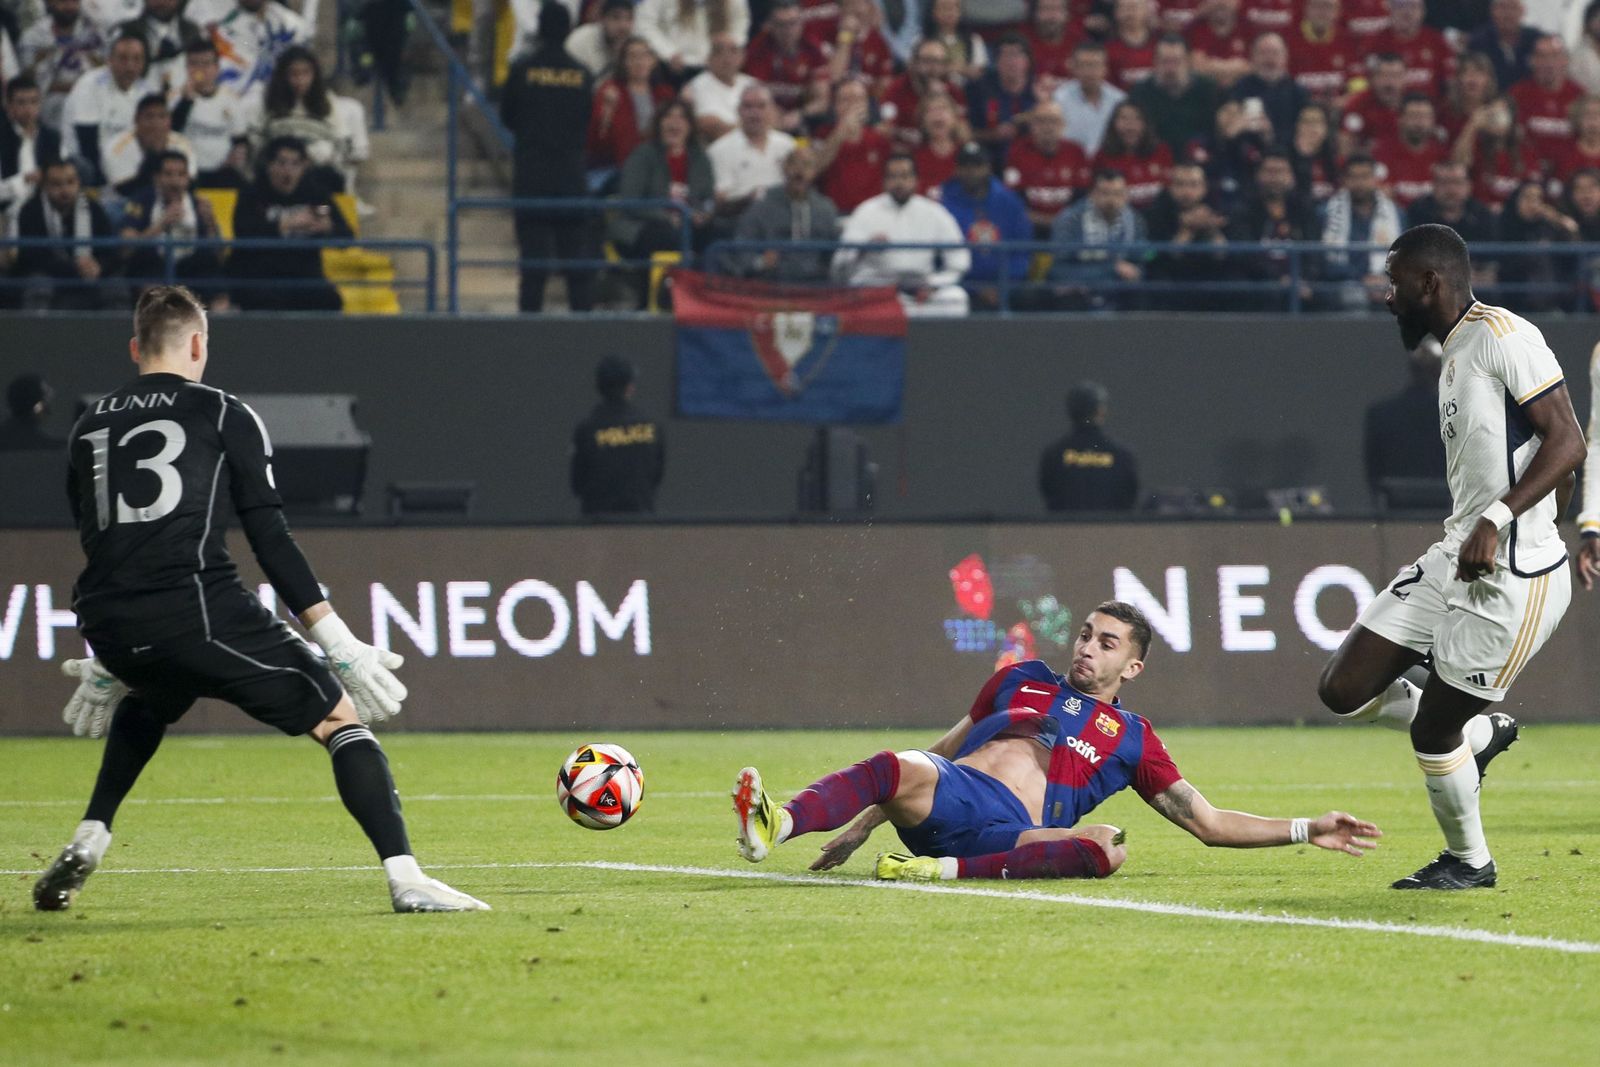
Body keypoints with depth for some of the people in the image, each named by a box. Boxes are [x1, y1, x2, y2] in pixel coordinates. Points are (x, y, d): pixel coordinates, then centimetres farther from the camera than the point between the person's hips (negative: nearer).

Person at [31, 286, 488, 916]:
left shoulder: (89, 427, 21)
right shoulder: (223, 415, 7)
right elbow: (270, 539, 0)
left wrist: (107, 663, 39)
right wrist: (340, 646, 0)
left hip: (110, 627, 5)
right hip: (198, 613, -5)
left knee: (149, 700, 41)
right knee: (341, 717, 2)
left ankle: (86, 846, 28)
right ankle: (406, 880, -14)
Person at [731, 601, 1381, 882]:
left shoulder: (1131, 738, 25)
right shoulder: (1022, 681, 31)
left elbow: (1211, 825, 25)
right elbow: (940, 754, 34)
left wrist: (1307, 831, 14)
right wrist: (863, 825, 26)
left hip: (1011, 829, -1)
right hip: (945, 793, 1)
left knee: (1105, 847, -33)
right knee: (904, 770, -34)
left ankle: (946, 869, -46)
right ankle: (774, 825, -61)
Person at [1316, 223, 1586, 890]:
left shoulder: (1503, 336, -13)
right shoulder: (1455, 357, 17)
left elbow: (1566, 442, -20)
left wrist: (1499, 520, -28)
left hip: (1513, 578, -9)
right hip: (1454, 560, 9)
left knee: (1433, 732, 0)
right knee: (1343, 691, 4)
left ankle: (1468, 861, 24)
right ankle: (1482, 734, 25)